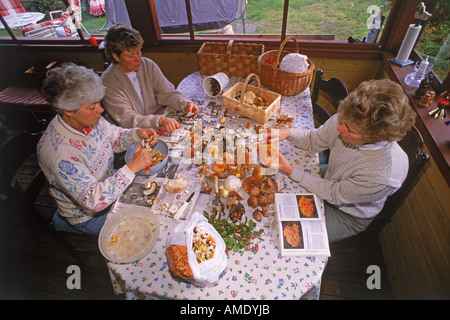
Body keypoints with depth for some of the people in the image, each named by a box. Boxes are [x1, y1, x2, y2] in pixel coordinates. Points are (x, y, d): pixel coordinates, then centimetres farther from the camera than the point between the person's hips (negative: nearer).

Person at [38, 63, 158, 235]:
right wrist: (132, 168, -39)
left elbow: (115, 138, 6)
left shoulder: (90, 119, -14)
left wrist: (137, 133, -15)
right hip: (88, 215, -6)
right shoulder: (58, 152, -35)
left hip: (112, 186, 7)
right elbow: (93, 200, -35)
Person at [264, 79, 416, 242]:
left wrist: (290, 170, -30)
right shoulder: (346, 120, -26)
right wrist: (287, 132, -27)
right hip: (328, 183, 5)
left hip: (349, 216, -4)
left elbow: (334, 194, -26)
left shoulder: (387, 175, -39)